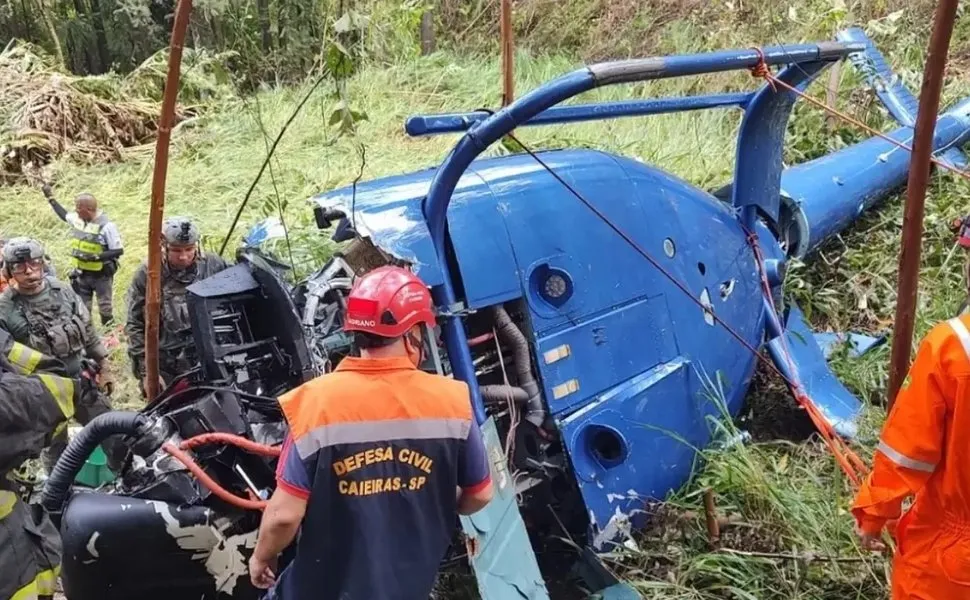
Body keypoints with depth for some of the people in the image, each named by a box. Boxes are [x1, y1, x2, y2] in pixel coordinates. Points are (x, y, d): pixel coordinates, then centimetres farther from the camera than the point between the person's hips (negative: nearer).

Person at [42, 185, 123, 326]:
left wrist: (95, 257, -27)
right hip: (82, 274, 6)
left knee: (105, 307, 8)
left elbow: (118, 251, -20)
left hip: (101, 275, -6)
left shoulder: (106, 226, -23)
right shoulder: (77, 219, -2)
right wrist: (50, 198, 21)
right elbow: (64, 215, 22)